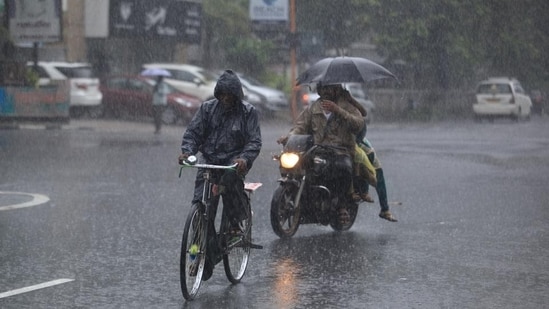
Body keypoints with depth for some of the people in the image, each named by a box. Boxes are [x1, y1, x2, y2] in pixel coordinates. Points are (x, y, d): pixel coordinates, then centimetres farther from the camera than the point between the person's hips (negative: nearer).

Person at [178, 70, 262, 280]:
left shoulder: (248, 112, -1)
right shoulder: (207, 108, 6)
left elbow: (254, 141, -8)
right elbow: (193, 132, 2)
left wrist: (244, 158, -28)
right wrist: (187, 151, -19)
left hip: (235, 160, -3)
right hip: (210, 160, 3)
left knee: (229, 179, -39)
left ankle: (235, 223, -16)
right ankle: (204, 256, 1)